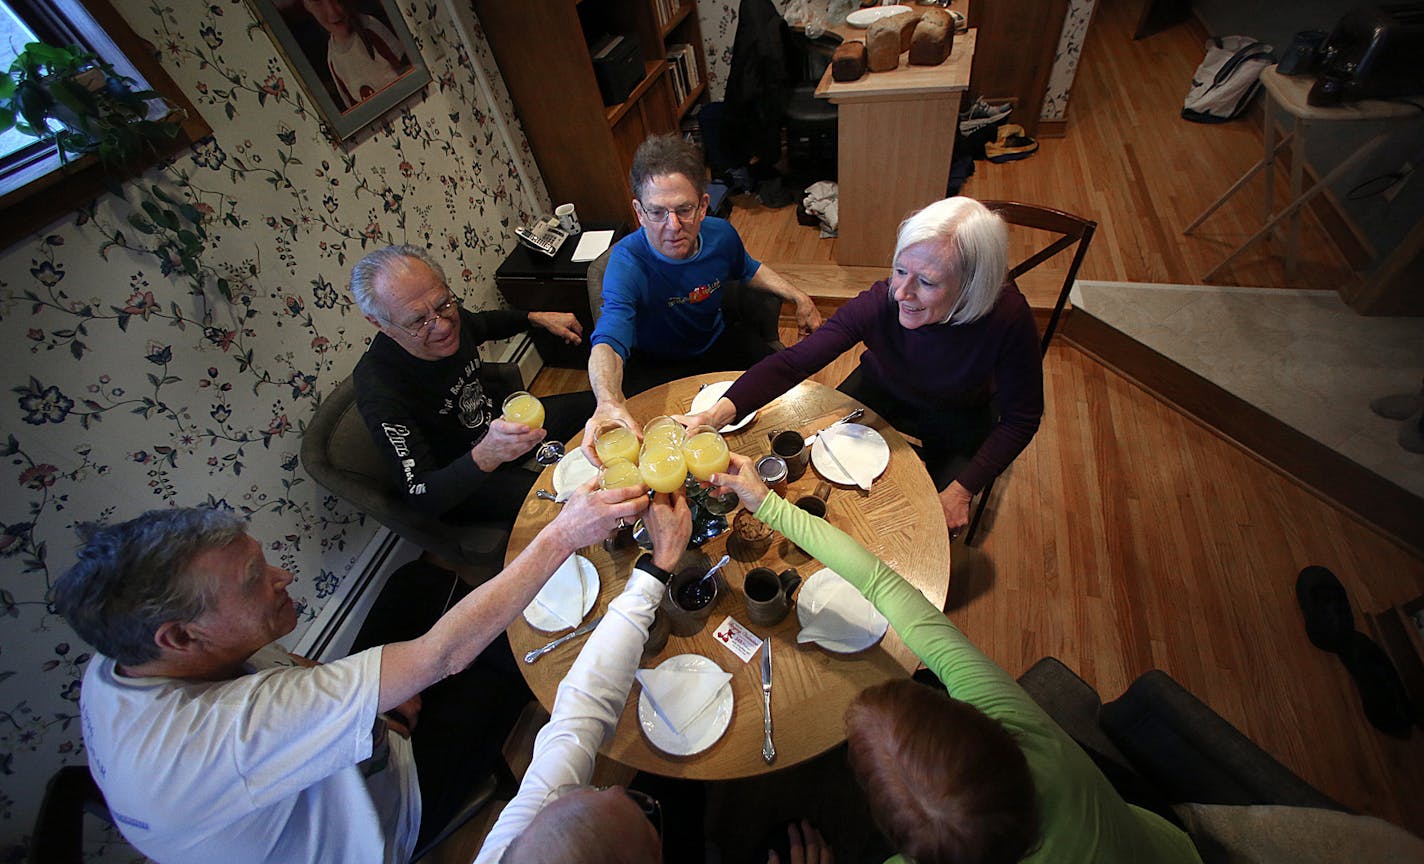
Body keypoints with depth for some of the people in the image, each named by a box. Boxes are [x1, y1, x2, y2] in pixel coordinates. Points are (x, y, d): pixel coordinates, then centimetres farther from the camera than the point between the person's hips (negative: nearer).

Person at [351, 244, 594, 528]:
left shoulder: (448, 316, -14)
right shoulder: (380, 390, -34)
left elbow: (482, 324, 14)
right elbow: (421, 497, -37)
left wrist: (538, 318, 2)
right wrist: (485, 456, -54)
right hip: (460, 485, -7)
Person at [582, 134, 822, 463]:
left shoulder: (721, 234, -15)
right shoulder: (627, 262, -32)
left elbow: (748, 270, 10)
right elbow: (608, 340, -49)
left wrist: (799, 298, -1)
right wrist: (609, 404, -71)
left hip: (718, 342, 5)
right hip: (658, 366, -4)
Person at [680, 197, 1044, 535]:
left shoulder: (1007, 317, -34)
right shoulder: (880, 303, -34)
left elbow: (1020, 419, -19)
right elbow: (790, 362, -37)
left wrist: (963, 489, -25)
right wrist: (718, 413, -52)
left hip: (957, 425, 0)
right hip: (878, 396, 1)